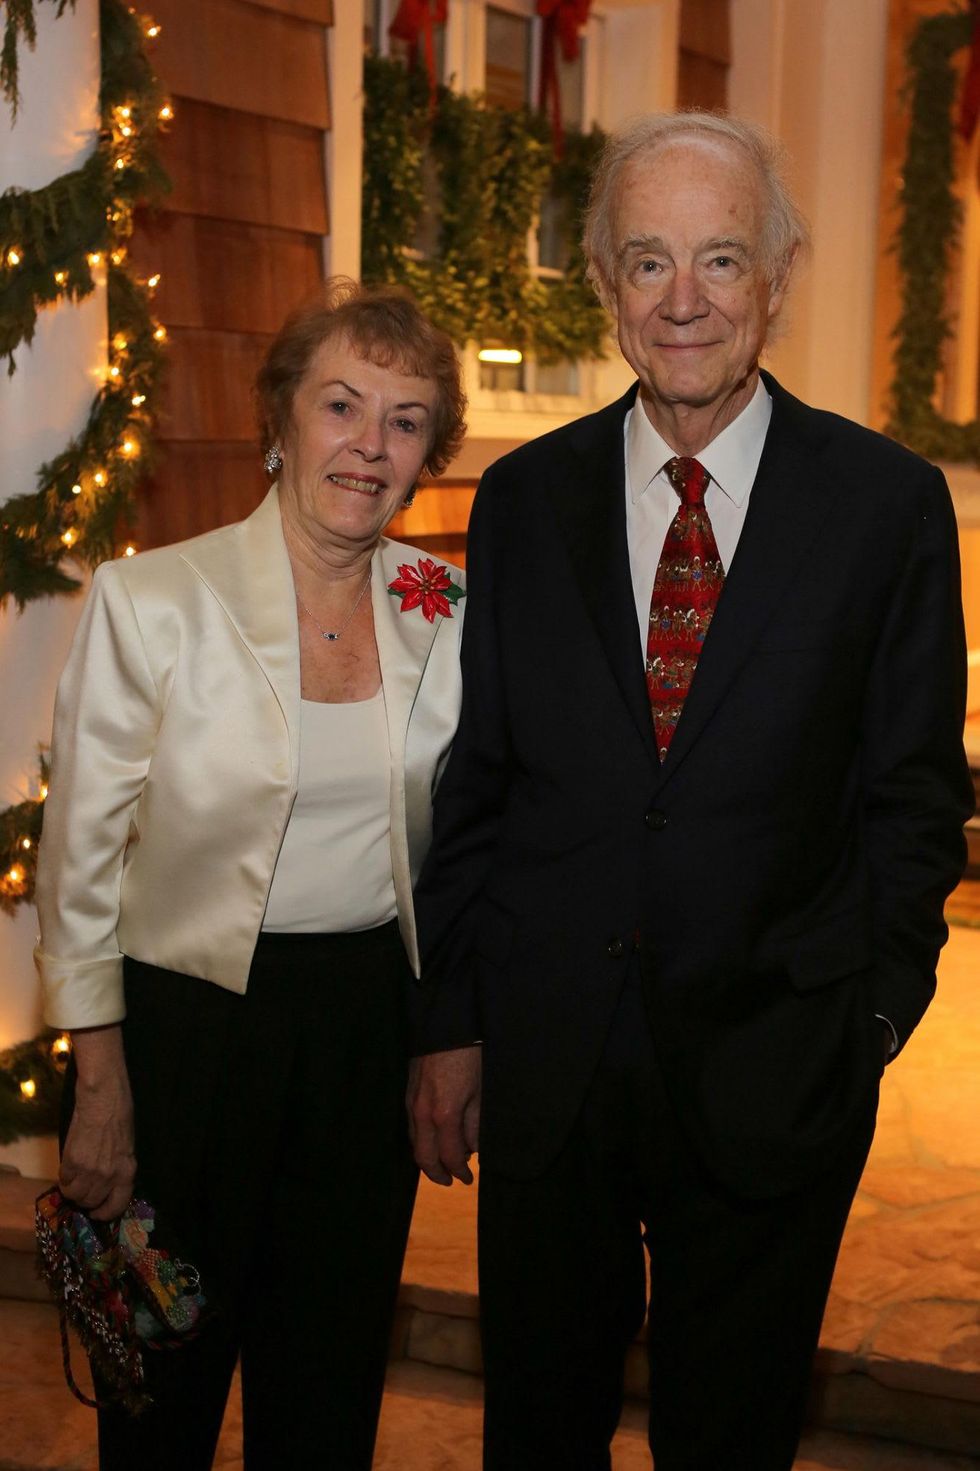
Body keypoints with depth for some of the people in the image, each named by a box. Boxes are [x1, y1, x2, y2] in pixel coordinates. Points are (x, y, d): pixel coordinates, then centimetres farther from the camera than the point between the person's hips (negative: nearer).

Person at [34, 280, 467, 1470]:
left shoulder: (445, 615, -1)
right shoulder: (153, 600, -12)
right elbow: (81, 859, -7)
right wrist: (100, 1086, -6)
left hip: (372, 1027, 3)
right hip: (191, 1020, -3)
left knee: (330, 1367, 17)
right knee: (168, 1369, 14)